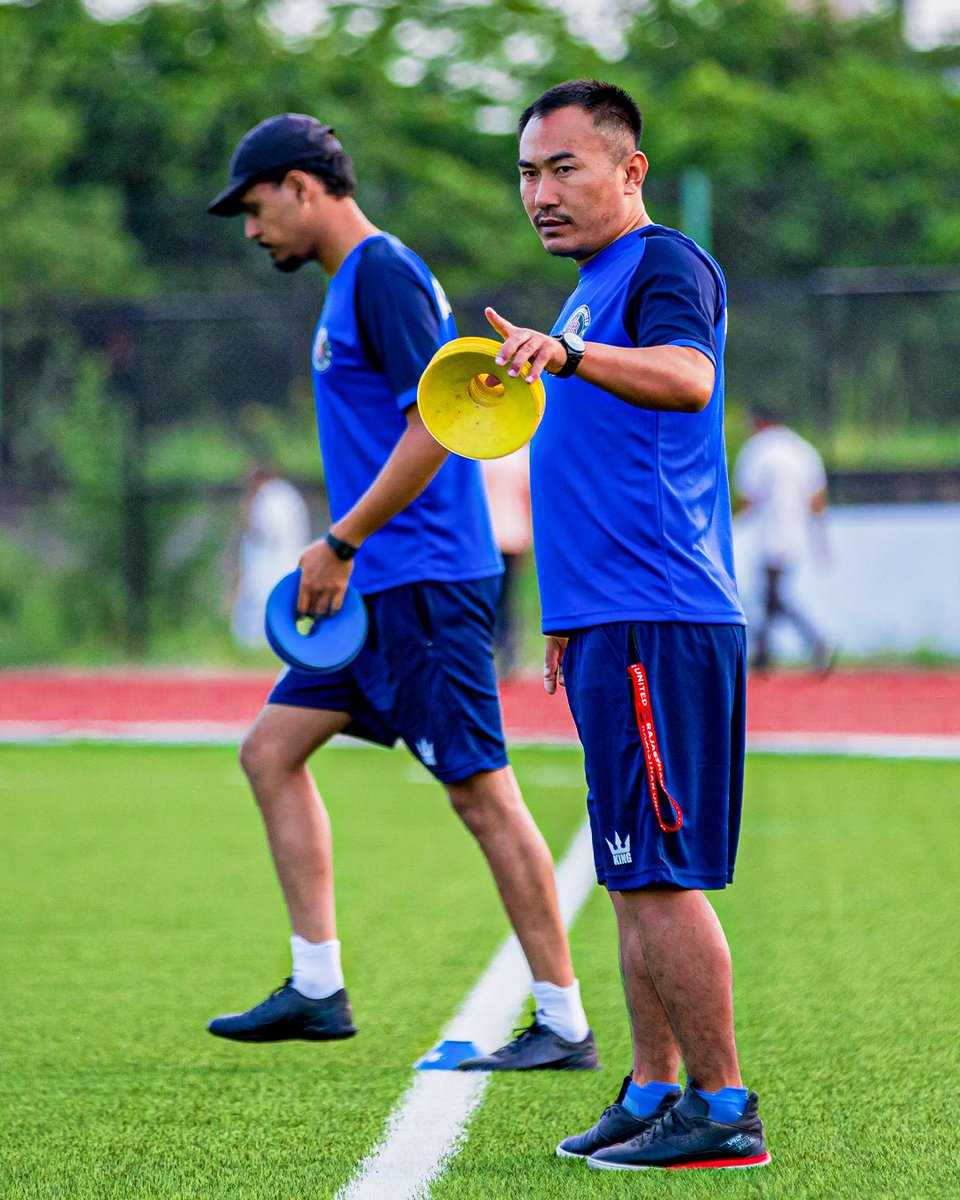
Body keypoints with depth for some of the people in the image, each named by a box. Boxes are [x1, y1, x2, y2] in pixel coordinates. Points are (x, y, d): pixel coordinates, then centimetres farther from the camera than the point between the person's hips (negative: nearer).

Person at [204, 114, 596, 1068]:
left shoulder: (384, 274, -13)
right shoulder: (352, 283, 18)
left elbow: (436, 426, -21)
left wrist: (340, 544, -17)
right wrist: (343, 555, 18)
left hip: (423, 584, -11)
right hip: (380, 589, 11)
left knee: (482, 794, -7)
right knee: (271, 750, 10)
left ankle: (564, 1023, -3)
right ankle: (316, 987, 12)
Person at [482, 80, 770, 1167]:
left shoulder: (665, 265, -8)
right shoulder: (594, 291, 22)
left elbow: (688, 377, -32)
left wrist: (565, 354, -47)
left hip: (656, 627, -10)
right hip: (612, 624, 10)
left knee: (659, 875, -10)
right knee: (635, 878, 11)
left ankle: (722, 1108, -6)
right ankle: (653, 1094, 16)